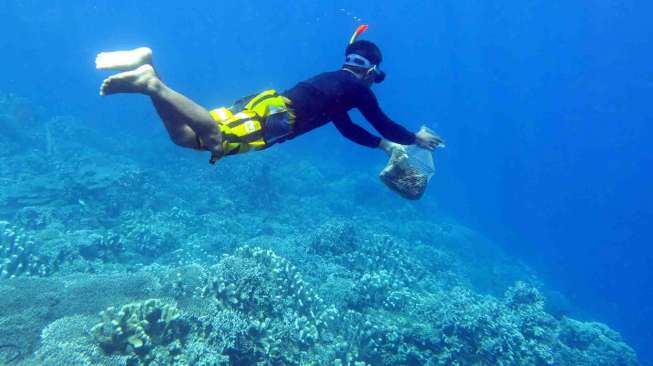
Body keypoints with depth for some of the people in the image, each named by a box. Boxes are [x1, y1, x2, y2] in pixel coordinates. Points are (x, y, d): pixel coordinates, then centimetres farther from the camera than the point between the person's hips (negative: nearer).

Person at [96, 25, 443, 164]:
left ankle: (147, 66, -11)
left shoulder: (333, 80, 36)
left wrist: (385, 145, 52)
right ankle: (152, 83, -37)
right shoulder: (359, 88, 13)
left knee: (184, 135, 1)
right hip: (279, 113, -8)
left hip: (264, 102, 8)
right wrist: (417, 138, 36)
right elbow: (385, 124, 17)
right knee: (216, 138, -30)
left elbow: (347, 128, 46)